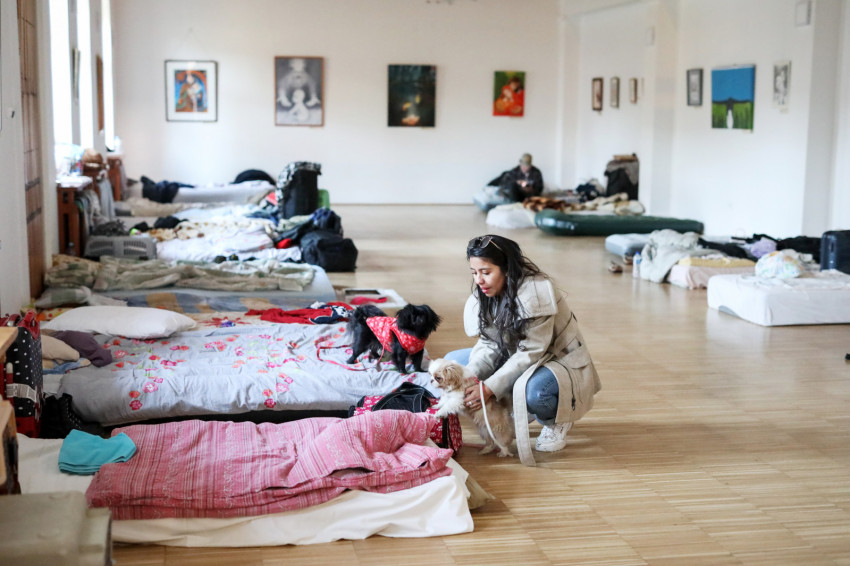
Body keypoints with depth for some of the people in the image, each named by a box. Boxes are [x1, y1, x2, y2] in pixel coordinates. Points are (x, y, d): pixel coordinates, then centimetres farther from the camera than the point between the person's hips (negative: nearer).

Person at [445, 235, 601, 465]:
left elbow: (531, 352, -29)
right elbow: (489, 344, -5)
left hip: (560, 361, -8)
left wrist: (489, 388, -34)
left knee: (531, 390, -42)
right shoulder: (485, 295, -4)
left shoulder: (535, 292, -28)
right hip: (517, 359, 8)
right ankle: (515, 411, 5)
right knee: (453, 361, -2)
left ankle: (557, 419, -4)